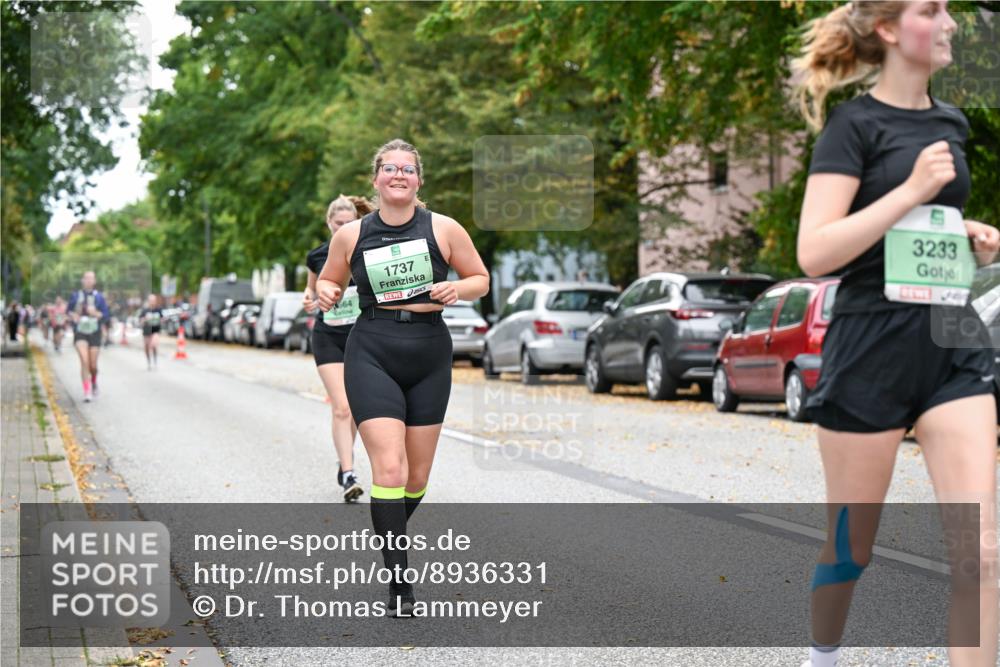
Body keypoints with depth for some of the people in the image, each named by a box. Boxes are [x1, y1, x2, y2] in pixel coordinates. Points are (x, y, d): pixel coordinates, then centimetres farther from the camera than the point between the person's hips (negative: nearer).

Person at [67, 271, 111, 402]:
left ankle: (94, 384, 37)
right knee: (84, 361, -19)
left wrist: (96, 313, -20)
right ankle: (87, 392, -18)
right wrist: (73, 315, -5)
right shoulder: (76, 296, 3)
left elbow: (106, 315, -1)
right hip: (80, 333, 0)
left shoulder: (99, 297, -1)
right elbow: (69, 309, 16)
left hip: (94, 333, 0)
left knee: (93, 365, 5)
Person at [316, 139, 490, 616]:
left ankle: (389, 537, 39)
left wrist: (456, 290, -12)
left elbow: (481, 280, 9)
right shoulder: (351, 235, 2)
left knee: (417, 476, 8)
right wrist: (326, 293, -6)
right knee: (390, 469, -16)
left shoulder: (443, 229, 0)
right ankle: (398, 583, -13)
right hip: (372, 356, -2)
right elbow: (329, 281, 17)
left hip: (429, 359, 2)